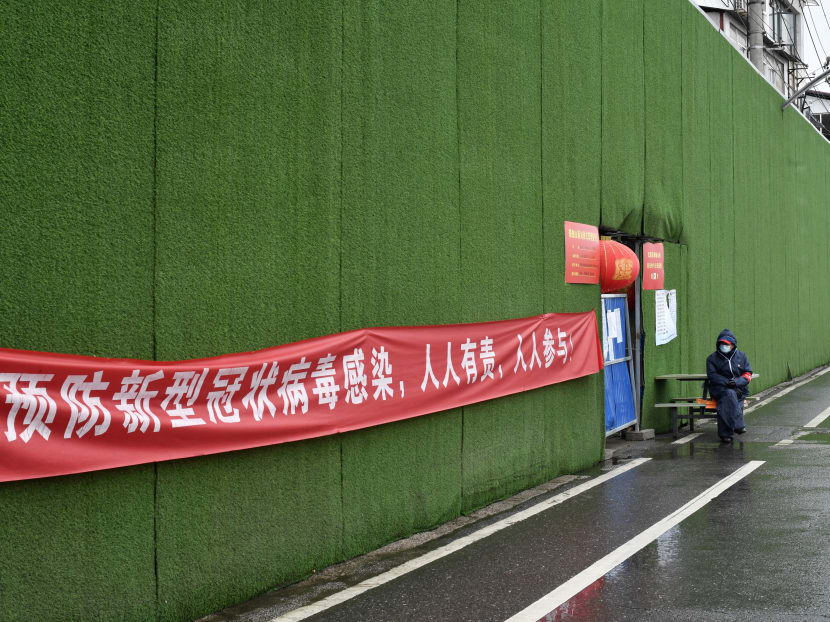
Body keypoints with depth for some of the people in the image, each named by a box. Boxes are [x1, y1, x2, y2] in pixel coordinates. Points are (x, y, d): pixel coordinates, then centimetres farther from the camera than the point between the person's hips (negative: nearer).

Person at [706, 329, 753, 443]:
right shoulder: (712, 358, 9)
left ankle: (725, 433, -34)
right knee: (729, 394, -36)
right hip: (719, 388, -1)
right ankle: (738, 425, -41)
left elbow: (748, 374, 7)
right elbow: (712, 375, -2)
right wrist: (727, 382, -16)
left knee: (725, 403, -32)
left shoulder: (741, 356, 15)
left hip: (739, 389, 1)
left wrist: (736, 382, -13)